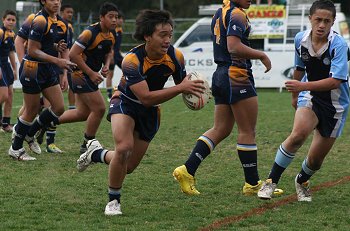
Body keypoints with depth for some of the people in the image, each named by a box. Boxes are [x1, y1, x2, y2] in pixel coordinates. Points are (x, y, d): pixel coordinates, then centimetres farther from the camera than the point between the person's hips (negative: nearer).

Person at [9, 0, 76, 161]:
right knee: (32, 111, 0)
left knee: (59, 108, 3)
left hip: (49, 69, 8)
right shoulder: (40, 21, -18)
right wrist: (57, 61, -24)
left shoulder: (61, 23, 7)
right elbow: (33, 51, -21)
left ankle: (29, 133, 24)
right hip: (33, 69, -8)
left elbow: (64, 50, 15)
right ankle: (15, 149, 16)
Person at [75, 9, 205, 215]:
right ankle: (114, 201, -10)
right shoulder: (132, 60, -32)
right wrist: (181, 88, -43)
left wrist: (192, 92, -24)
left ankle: (96, 153, 39)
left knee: (128, 167, 6)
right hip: (126, 103, -5)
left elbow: (183, 82, 0)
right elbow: (146, 97, -37)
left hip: (150, 113, 5)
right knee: (124, 147, -32)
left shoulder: (176, 56, -18)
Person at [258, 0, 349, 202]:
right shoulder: (301, 39, -7)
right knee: (298, 134, -29)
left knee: (316, 159, 4)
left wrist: (303, 86, -38)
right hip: (310, 97, 2)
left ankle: (302, 181, 39)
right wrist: (295, 95, 25)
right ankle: (271, 181, -17)